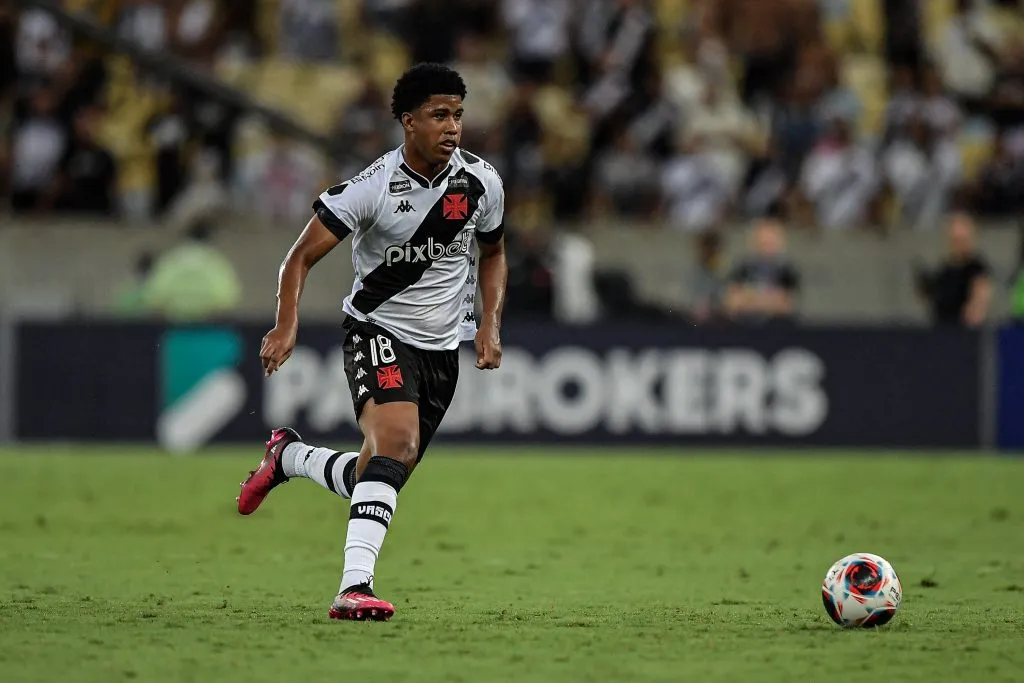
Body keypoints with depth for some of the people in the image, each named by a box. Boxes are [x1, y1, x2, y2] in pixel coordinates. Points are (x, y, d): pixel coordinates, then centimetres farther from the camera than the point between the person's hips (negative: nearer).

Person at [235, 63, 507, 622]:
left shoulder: (481, 183, -2)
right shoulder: (371, 188, -16)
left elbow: (493, 253, 18)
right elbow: (301, 257, -10)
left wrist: (490, 324, 4)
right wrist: (287, 326, -25)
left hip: (442, 347, 5)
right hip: (378, 331, -5)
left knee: (379, 478, 8)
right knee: (395, 444, -30)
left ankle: (288, 457, 38)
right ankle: (354, 588, -34)